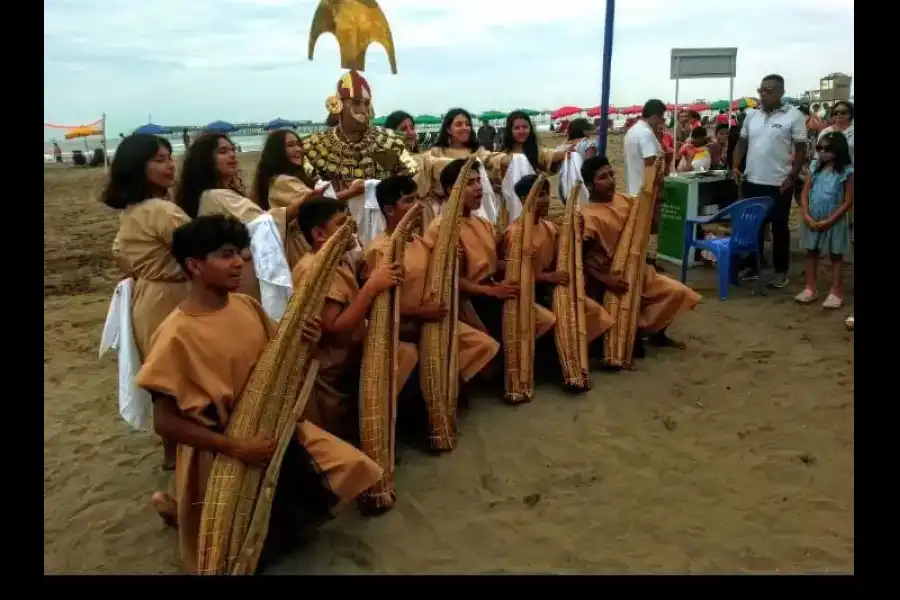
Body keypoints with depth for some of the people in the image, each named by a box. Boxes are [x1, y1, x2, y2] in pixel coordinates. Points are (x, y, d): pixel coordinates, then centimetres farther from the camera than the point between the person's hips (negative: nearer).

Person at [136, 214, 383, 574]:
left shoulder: (247, 306, -3)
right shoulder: (177, 335, -22)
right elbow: (165, 422, -19)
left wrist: (302, 343, -13)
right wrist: (237, 448, -25)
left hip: (272, 425, 6)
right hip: (223, 450, -6)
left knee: (354, 471, 0)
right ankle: (181, 509, 28)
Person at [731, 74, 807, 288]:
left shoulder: (794, 116, -7)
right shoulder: (751, 115, 7)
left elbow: (801, 150, -6)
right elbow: (742, 143, 14)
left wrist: (792, 177, -12)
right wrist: (735, 167, 1)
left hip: (779, 184, -4)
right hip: (752, 181, 4)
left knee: (780, 228, 6)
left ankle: (781, 272, 15)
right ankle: (752, 266, 25)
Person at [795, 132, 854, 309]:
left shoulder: (847, 171, -10)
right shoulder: (815, 167, 4)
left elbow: (848, 202, -11)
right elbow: (805, 193, 3)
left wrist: (829, 221, -15)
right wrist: (807, 216, -8)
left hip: (835, 220, -5)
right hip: (812, 219, 5)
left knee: (836, 255, 6)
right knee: (811, 252, 11)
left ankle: (835, 292, 11)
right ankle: (810, 288, 20)